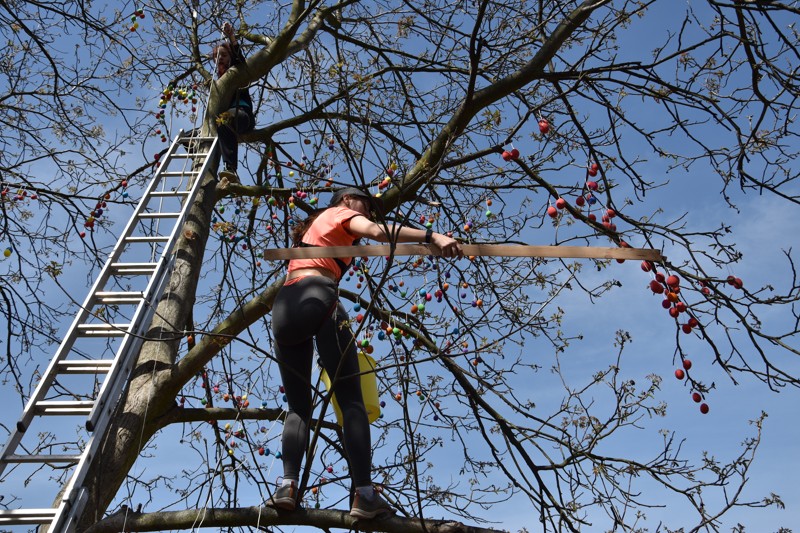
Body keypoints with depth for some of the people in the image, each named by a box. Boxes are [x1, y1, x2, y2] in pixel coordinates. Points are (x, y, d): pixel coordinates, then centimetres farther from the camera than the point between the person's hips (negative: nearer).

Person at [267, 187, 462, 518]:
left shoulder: (312, 226, 37)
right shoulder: (342, 212, 16)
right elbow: (376, 230, -8)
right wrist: (431, 236, -18)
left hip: (284, 308, 7)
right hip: (317, 300, -7)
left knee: (298, 406, 10)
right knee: (351, 400, -6)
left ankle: (287, 486, -7)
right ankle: (364, 494, -12)